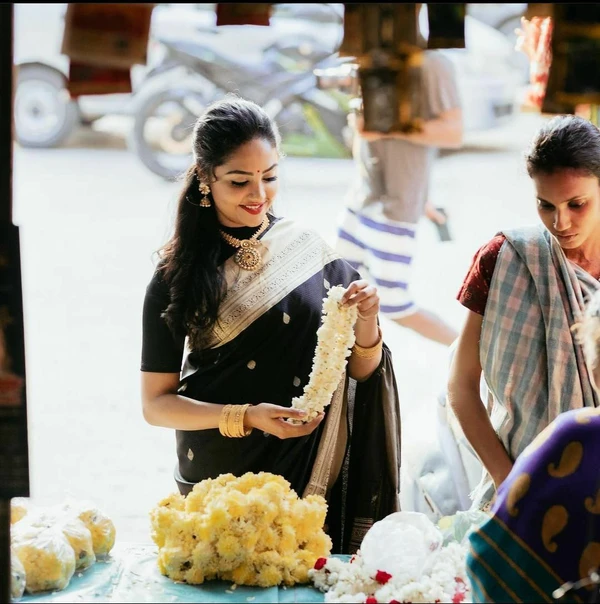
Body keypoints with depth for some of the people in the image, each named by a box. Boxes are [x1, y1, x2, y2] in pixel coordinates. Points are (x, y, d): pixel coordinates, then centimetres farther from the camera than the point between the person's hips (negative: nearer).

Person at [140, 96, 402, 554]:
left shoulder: (311, 252, 0)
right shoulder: (179, 275, -6)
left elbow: (360, 372, 5)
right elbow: (156, 404, -6)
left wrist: (367, 323, -15)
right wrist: (245, 417, -20)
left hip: (317, 475, 2)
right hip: (218, 484, -1)